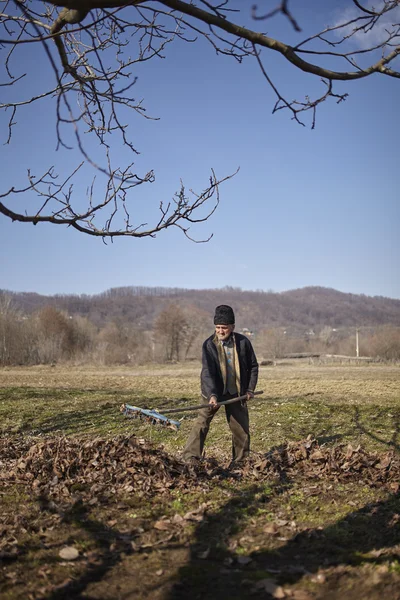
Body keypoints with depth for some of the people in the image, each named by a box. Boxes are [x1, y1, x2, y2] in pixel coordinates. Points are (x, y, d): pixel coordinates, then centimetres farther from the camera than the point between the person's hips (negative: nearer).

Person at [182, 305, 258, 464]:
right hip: (214, 392, -2)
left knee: (242, 429, 6)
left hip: (237, 393, 2)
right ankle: (190, 458, -8)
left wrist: (250, 389, 0)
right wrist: (212, 394, -34)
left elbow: (253, 366, 6)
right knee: (201, 423, -13)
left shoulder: (243, 342, -7)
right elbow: (207, 371, -22)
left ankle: (239, 462, 21)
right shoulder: (209, 344, -14)